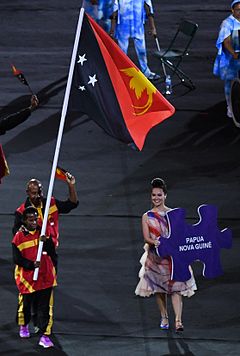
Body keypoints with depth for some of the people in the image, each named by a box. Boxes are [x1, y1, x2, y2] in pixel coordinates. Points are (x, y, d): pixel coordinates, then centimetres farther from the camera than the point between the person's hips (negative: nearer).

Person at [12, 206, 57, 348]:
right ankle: (23, 326, 44)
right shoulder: (19, 237, -7)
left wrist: (46, 242, -23)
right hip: (27, 278, -1)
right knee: (25, 304, 17)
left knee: (45, 307, -3)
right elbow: (17, 259, -10)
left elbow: (52, 252, -5)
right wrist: (31, 264, -23)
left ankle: (44, 336, -3)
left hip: (45, 277, 1)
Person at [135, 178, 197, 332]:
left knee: (176, 287, -10)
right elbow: (146, 237, -5)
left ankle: (178, 320, -17)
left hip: (173, 255, -1)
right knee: (159, 289, 8)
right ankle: (164, 317, 25)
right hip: (155, 257, 1)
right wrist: (155, 243, -26)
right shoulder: (147, 217, 4)